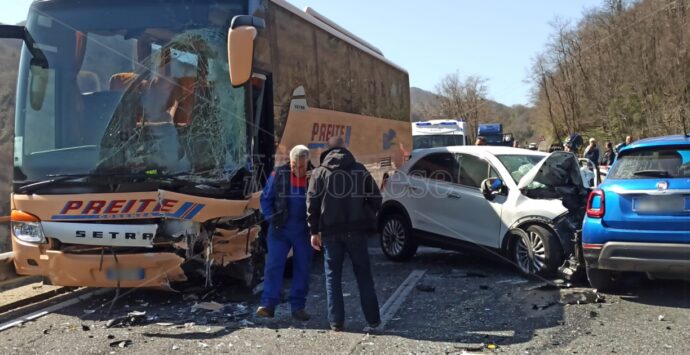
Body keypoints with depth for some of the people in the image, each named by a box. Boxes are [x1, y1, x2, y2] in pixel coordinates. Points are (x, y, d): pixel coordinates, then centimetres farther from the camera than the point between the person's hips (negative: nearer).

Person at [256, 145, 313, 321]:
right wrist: (271, 217, -7)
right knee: (273, 265, -6)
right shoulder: (278, 174, -3)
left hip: (304, 232, 1)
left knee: (302, 268, 5)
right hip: (280, 229, 0)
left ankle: (298, 307, 15)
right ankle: (268, 304, -2)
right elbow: (265, 199, 5)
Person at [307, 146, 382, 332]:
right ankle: (373, 319, 14)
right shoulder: (361, 171, 7)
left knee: (333, 276, 9)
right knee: (364, 275, 11)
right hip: (356, 231, 1)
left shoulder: (320, 173, 4)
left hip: (331, 232, -1)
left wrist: (314, 231, 3)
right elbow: (375, 199, 5)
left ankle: (336, 322, 8)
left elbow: (312, 204, -1)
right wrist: (367, 220, 16)